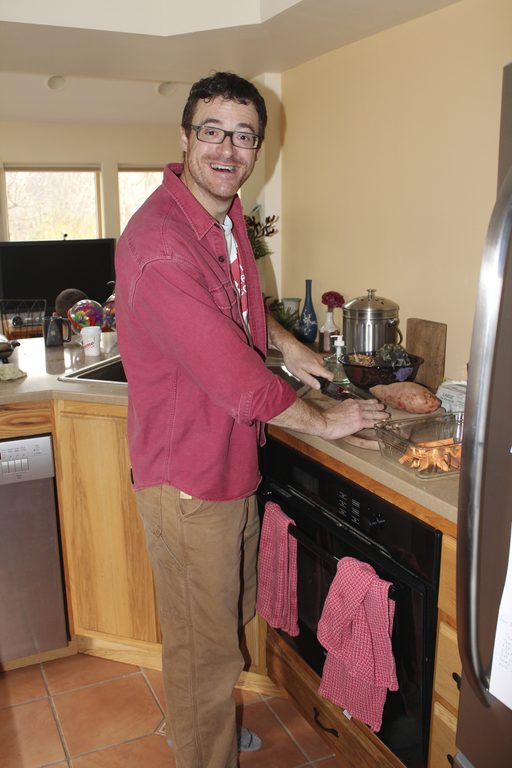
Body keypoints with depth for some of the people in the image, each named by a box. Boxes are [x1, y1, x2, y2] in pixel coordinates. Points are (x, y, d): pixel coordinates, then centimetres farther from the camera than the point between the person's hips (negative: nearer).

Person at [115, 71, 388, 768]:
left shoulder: (227, 215, 6)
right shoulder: (158, 240, -26)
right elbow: (233, 376, -27)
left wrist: (284, 341, 10)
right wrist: (322, 419, -13)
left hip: (234, 460, 10)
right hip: (188, 475, -9)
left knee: (231, 615, 27)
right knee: (203, 645, 10)